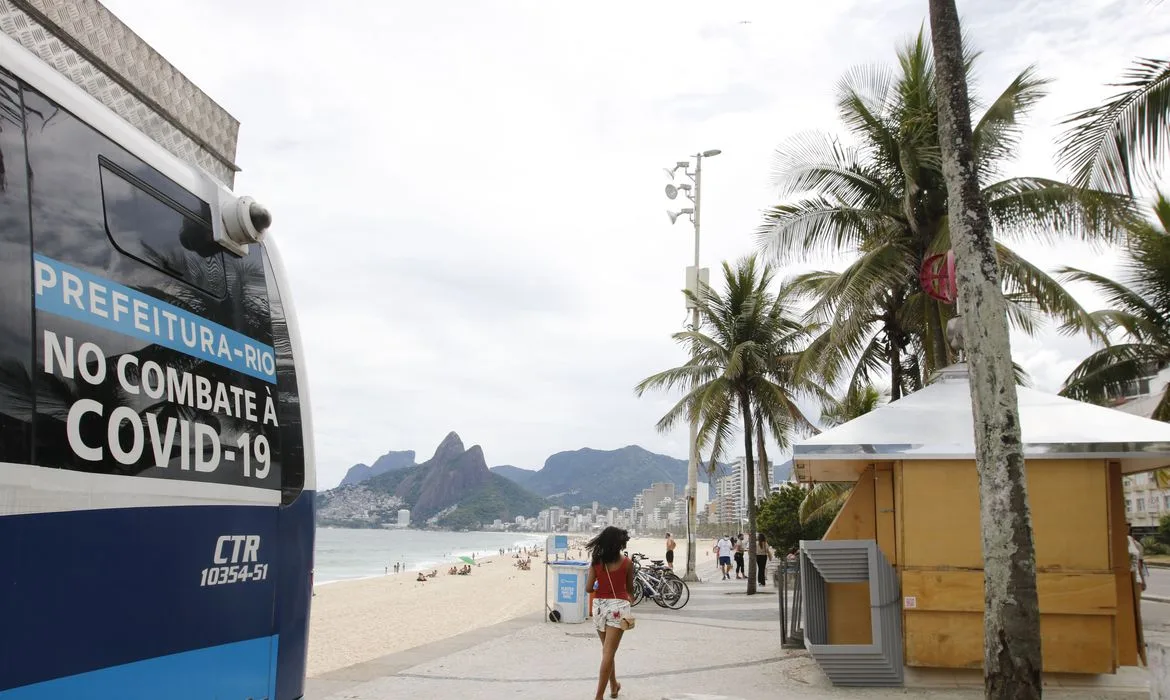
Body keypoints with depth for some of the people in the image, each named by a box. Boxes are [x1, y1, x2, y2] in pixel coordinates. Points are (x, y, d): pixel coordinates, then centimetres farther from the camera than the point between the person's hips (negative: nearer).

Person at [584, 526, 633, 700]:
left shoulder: (596, 562, -3)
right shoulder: (627, 563, -6)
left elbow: (588, 588, -5)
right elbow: (630, 588, 5)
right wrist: (629, 596, 29)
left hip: (600, 606, 3)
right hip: (618, 606, -3)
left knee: (607, 650, 22)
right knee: (609, 652, -3)